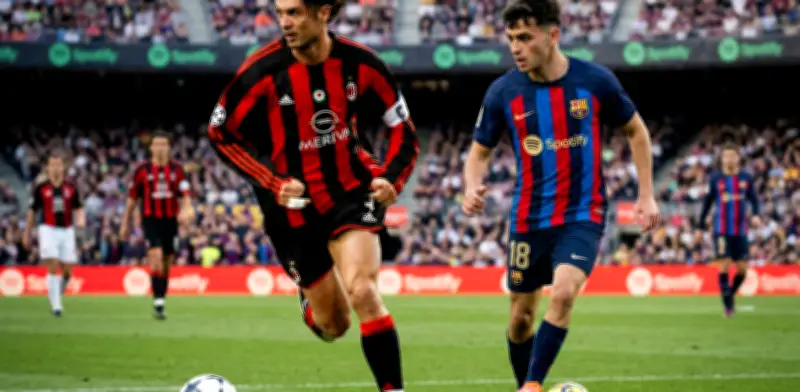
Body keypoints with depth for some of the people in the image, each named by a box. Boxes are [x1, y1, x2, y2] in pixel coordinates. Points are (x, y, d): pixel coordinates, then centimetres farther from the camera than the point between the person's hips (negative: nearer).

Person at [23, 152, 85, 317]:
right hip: (48, 229, -2)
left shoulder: (71, 188, 5)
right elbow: (32, 211, 9)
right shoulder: (41, 188, 1)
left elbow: (78, 208, 11)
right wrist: (26, 234, 11)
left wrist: (81, 220, -11)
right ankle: (56, 305, -11)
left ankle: (58, 293, 32)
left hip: (67, 231, 2)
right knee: (53, 267, -15)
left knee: (67, 271, 3)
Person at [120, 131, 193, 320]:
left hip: (170, 220, 3)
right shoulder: (142, 169, 0)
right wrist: (125, 223, 8)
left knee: (166, 264, 8)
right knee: (156, 259, -19)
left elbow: (185, 194, -3)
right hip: (151, 220, -3)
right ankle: (158, 304, -20)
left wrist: (186, 210, -24)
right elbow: (132, 198, 7)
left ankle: (161, 304, 20)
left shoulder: (177, 169, 3)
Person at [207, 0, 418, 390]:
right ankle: (308, 294, 46)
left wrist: (392, 178, -14)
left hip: (351, 191, 0)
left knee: (362, 291, -26)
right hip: (294, 206, 0)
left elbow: (402, 127, 3)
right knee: (333, 326, 8)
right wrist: (272, 182, -15)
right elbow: (220, 132, -6)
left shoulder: (360, 63, -10)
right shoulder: (263, 71, -16)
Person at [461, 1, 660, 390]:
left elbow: (636, 131, 7)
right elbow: (479, 151, 6)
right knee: (522, 314, 8)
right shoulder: (502, 92, -7)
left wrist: (646, 194, 3)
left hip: (583, 215, -2)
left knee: (563, 293, -25)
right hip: (529, 219, 2)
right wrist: (472, 187, -16)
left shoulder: (595, 81, -9)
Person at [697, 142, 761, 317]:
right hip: (721, 230, -2)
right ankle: (727, 304, -2)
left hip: (740, 230, 2)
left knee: (742, 269, 1)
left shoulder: (746, 178, 4)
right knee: (724, 266, -11)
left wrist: (756, 215, -12)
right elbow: (707, 202, 8)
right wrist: (701, 225, 9)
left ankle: (731, 294, 27)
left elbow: (753, 199, 9)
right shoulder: (715, 178, 1)